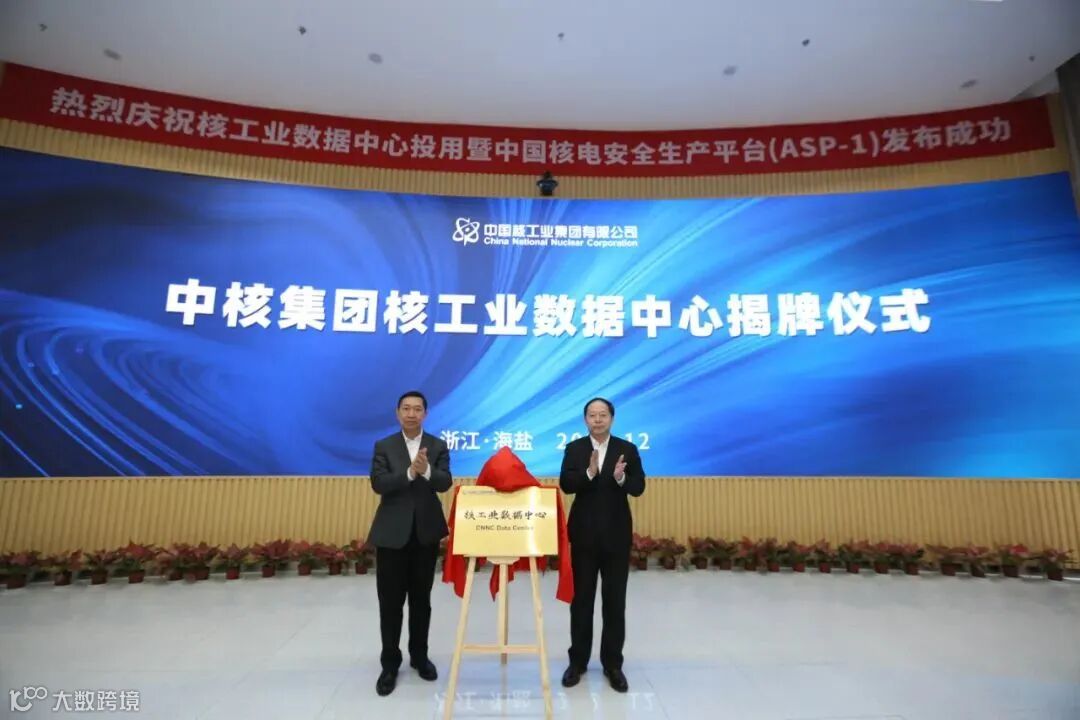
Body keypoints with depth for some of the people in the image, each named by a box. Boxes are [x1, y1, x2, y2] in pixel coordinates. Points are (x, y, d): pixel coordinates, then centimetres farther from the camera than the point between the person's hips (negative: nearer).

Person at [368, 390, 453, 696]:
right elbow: (378, 484, -13)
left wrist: (426, 471, -32)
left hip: (426, 532, 1)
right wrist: (410, 472, -27)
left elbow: (445, 483, -12)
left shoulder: (438, 446, 1)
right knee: (390, 602, 7)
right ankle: (390, 664, 25)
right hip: (392, 533, -1)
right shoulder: (384, 446, 0)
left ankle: (419, 656, 32)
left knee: (421, 599, 14)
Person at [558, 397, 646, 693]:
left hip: (616, 534, 0)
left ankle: (613, 664, 25)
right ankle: (578, 661, 27)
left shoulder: (627, 449, 0)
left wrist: (621, 478, -28)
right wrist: (589, 473, -29)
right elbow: (565, 485, -12)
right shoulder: (574, 449, -1)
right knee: (581, 599, 12)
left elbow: (639, 487, -7)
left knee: (615, 601, 10)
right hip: (584, 533, 0)